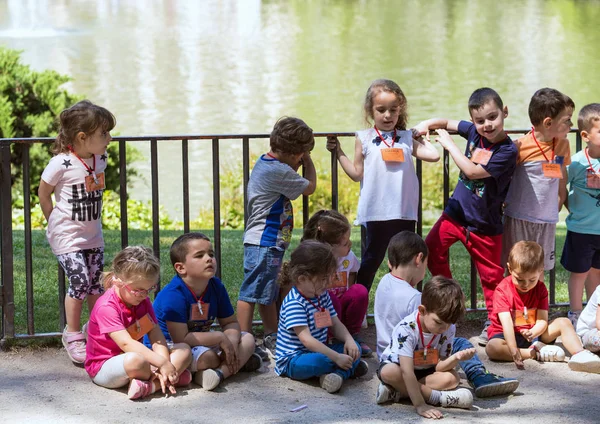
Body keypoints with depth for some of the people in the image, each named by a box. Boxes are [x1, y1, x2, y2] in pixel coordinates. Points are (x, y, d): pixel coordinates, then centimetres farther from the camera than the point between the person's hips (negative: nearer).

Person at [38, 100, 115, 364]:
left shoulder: (100, 159, -1)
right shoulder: (61, 164, -21)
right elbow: (43, 194, -7)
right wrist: (56, 223, 1)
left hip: (93, 235, 6)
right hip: (67, 237, -6)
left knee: (96, 282, 8)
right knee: (80, 281, -12)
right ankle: (73, 335, 3)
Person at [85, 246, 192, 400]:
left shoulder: (142, 301, 4)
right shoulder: (106, 307, -22)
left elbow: (156, 335, -6)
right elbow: (126, 343, -31)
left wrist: (164, 368, -23)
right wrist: (163, 363, -34)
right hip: (104, 367, -8)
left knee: (184, 350, -6)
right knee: (134, 360, -42)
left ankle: (151, 385, -28)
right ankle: (175, 377, -15)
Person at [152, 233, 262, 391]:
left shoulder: (216, 287, -2)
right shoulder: (174, 295, -25)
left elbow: (230, 322, 7)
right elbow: (181, 339, -29)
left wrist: (231, 342, -18)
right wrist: (220, 338, -24)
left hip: (199, 341, 9)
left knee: (247, 339, -2)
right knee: (207, 356, -37)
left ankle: (221, 371, -25)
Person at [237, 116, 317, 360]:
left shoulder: (266, 164, 12)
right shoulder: (277, 171, -19)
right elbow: (309, 187, -7)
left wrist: (301, 161, 13)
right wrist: (307, 161, 7)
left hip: (268, 242, 11)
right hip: (264, 243, -11)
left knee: (269, 293, 18)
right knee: (252, 292, -8)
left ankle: (272, 339, 27)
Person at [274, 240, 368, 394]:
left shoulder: (322, 295, 6)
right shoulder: (294, 304, -23)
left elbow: (336, 324, 12)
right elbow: (306, 339, -28)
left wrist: (349, 340, -11)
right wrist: (337, 357, -31)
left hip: (317, 351, 9)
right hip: (292, 360, -9)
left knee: (355, 348, -2)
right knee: (320, 360, -37)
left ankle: (338, 373, -27)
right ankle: (349, 368, -8)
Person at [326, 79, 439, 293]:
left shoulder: (407, 138, 6)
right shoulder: (364, 139, 2)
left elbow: (434, 155, -4)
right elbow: (357, 173, 3)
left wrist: (422, 137, 8)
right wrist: (338, 152, 0)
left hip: (405, 211, 2)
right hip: (377, 211, -2)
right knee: (371, 259, 5)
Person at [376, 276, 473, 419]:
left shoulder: (448, 329, -15)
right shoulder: (406, 329, -32)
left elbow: (439, 367, -17)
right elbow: (407, 372, -37)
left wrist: (456, 358, -38)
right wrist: (420, 405, -43)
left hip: (425, 371, 4)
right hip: (397, 366, -4)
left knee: (452, 379, -25)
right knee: (389, 373, -39)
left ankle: (398, 390, -27)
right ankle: (440, 397, -32)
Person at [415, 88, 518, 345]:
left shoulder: (507, 151, -23)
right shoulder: (473, 131, -5)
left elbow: (472, 171, -28)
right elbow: (447, 123, 11)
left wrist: (449, 143, -19)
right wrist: (428, 124, -10)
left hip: (484, 223, -6)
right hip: (456, 211, 6)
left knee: (490, 274, 5)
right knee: (431, 251, 8)